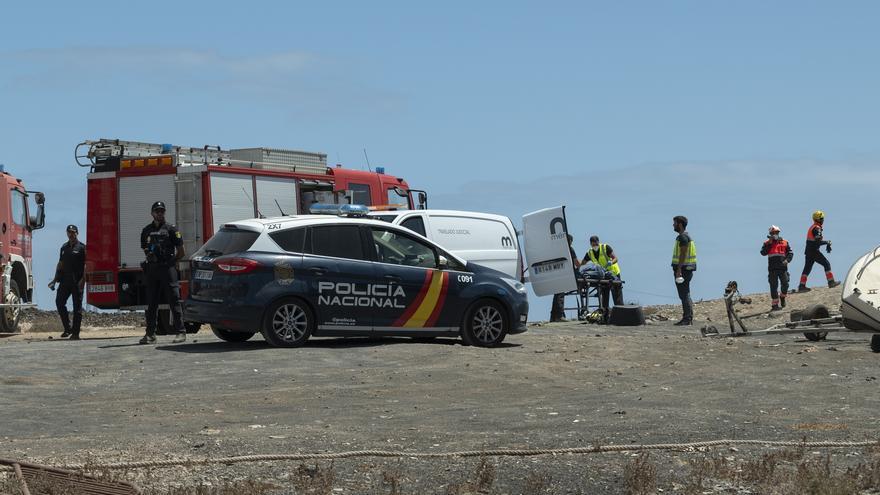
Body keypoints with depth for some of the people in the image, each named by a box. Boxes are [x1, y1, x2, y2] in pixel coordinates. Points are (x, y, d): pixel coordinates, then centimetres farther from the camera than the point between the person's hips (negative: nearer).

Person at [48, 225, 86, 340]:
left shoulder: (82, 247, -3)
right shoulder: (64, 247, 15)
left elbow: (86, 265, -8)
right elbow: (60, 264, 20)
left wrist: (83, 279, -18)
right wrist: (55, 279, 15)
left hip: (77, 282, -6)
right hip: (65, 281, 6)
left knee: (77, 307, -2)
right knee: (59, 302, -1)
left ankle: (75, 333, 1)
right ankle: (67, 328, 10)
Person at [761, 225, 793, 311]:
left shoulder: (784, 242, 11)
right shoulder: (767, 243, 7)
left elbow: (790, 253, 10)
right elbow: (763, 253, -7)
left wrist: (787, 260, -8)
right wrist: (769, 243, -12)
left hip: (782, 267, 1)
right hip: (772, 268, -1)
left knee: (785, 284, -2)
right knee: (774, 286, -2)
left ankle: (782, 297, 27)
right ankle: (775, 304, 1)